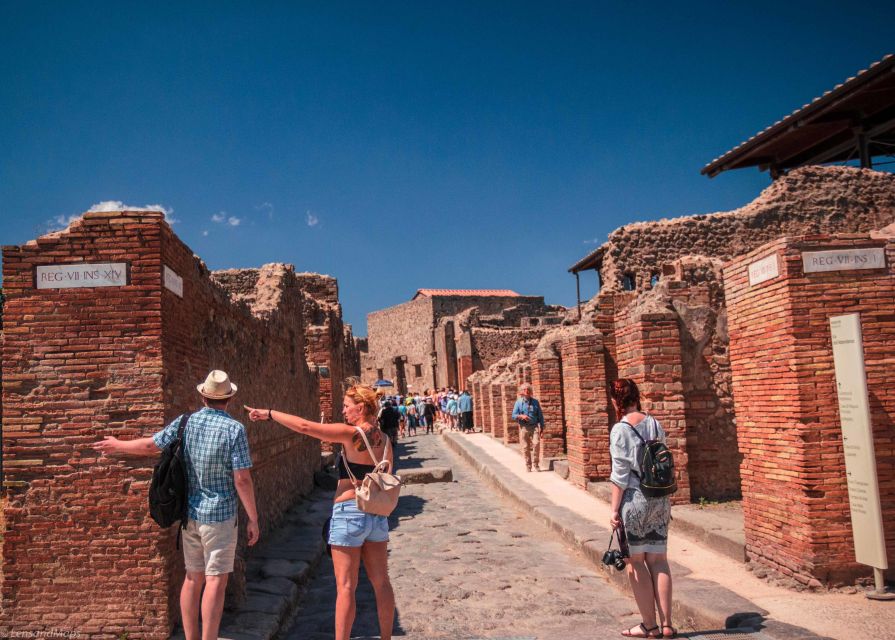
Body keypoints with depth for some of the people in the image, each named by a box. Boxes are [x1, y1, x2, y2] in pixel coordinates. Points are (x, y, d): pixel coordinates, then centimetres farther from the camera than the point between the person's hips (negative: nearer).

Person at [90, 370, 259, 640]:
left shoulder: (184, 423, -2)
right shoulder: (234, 429, -16)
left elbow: (150, 446, 11)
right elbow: (242, 479, -17)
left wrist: (119, 445, 31)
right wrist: (253, 519, -9)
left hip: (190, 513, 5)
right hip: (219, 515, -5)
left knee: (193, 577, 15)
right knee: (216, 580, 0)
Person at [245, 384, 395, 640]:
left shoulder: (350, 433, -14)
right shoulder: (385, 440, 6)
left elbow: (305, 426, -17)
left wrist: (269, 413, -7)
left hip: (349, 512, -7)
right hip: (377, 514, 7)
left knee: (345, 587, 3)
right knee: (381, 582, 15)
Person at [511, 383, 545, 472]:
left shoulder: (535, 402, 8)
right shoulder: (519, 402, 6)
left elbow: (540, 416, 11)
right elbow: (514, 415, 3)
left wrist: (542, 429, 7)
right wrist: (521, 416, -18)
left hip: (534, 427, 0)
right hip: (524, 427, 0)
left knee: (536, 444, -16)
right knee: (526, 447, 1)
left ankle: (536, 464, -4)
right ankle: (528, 466, 13)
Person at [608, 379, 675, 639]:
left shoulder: (620, 429, -12)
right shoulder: (655, 424, 5)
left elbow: (620, 474, -13)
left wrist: (614, 510, -8)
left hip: (634, 499, -6)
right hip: (659, 499, 6)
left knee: (636, 562, 6)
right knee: (658, 560, 11)